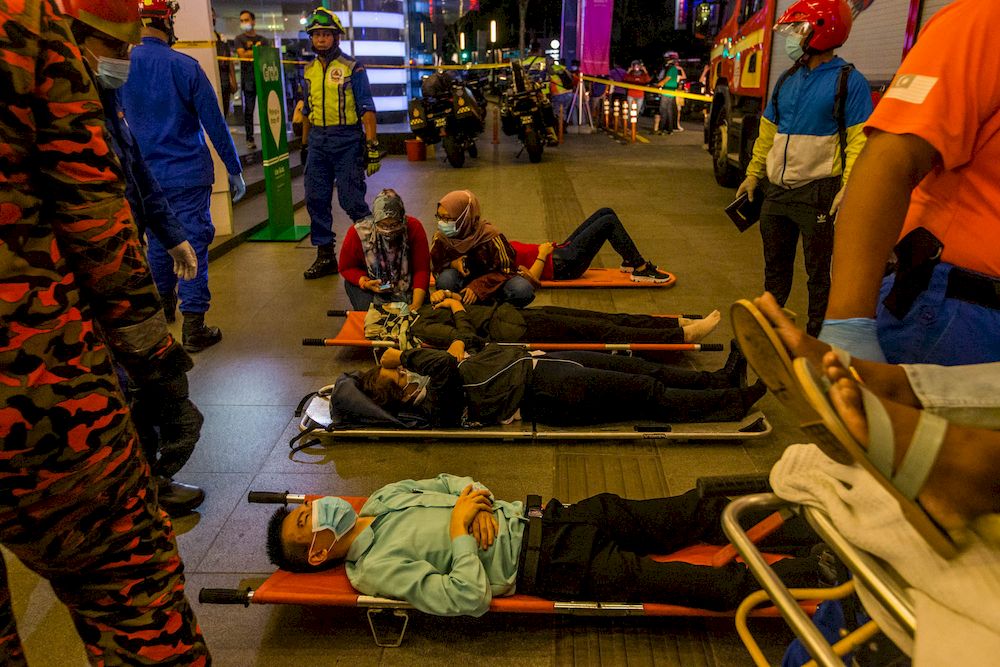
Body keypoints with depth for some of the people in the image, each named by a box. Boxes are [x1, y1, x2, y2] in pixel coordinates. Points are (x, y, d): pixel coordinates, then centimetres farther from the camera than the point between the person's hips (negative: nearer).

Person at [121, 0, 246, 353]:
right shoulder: (186, 66, -12)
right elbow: (215, 123, -9)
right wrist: (235, 171, -1)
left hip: (144, 175, 4)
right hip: (188, 173, -4)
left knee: (157, 243, 19)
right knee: (193, 246, 0)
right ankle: (193, 328, 0)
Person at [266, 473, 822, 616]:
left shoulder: (383, 499, 9)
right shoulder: (375, 569, -12)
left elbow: (451, 482, 15)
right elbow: (470, 600, -19)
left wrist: (480, 502, -5)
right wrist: (460, 528, -19)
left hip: (535, 519, 7)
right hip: (543, 566, -6)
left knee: (683, 515, 2)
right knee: (687, 581, -10)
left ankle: (805, 534, 15)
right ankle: (814, 574, 3)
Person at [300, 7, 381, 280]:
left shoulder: (352, 68, -4)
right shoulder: (310, 70, 13)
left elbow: (367, 109, -7)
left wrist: (372, 146, -13)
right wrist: (304, 144, 20)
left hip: (347, 140, -6)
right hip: (317, 140, 6)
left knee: (351, 200, -7)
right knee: (316, 200, 6)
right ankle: (325, 256, 15)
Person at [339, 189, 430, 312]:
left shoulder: (414, 228, -23)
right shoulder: (358, 233, -24)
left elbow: (422, 269, -21)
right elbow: (346, 268, -9)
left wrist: (416, 304, -33)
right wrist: (365, 283, -29)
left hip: (405, 282, 1)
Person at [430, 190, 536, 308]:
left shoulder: (489, 235, -21)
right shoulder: (440, 238, -11)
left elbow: (506, 270, -15)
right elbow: (435, 268, 0)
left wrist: (478, 287, -27)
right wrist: (451, 264, -23)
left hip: (491, 284, -2)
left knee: (523, 290, -31)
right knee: (446, 278, -34)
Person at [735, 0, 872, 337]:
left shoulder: (849, 81, -7)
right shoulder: (787, 80, 12)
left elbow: (859, 139, -13)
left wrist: (849, 186, -23)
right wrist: (753, 173, 14)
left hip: (817, 193, -6)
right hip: (777, 190, 6)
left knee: (817, 269, 4)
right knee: (775, 263, 17)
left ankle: (816, 334, 15)